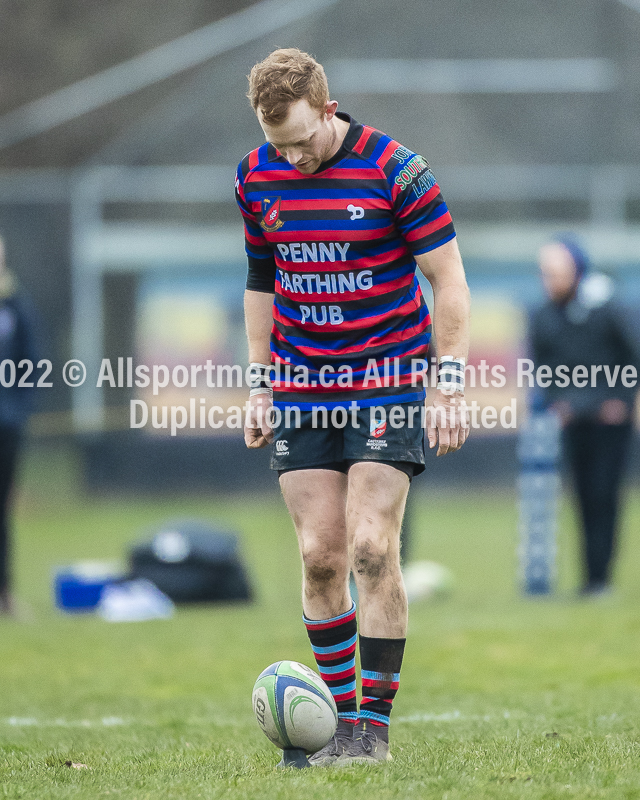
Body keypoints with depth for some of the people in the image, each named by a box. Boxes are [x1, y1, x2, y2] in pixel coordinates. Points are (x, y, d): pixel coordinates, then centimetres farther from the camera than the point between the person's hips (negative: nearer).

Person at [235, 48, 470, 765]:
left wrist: (450, 387, -11)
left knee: (371, 549, -11)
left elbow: (449, 281, -7)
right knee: (321, 555, -1)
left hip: (388, 384, -4)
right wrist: (260, 386, 12)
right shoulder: (256, 179, 2)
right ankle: (342, 717, 9)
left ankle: (375, 726, -4)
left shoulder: (395, 169, -12)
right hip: (301, 392, 4)